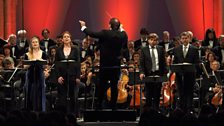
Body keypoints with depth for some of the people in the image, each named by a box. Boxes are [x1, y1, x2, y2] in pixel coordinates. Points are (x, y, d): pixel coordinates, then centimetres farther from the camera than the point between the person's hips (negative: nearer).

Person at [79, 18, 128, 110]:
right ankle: (113, 106, 6)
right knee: (114, 86, 6)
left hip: (105, 65, -2)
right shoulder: (123, 35, -2)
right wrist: (121, 30, 22)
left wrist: (83, 27, 8)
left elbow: (92, 34, -10)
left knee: (102, 86, 6)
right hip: (116, 65, 3)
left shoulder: (105, 33, -14)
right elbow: (125, 46, 17)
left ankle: (99, 106, 10)